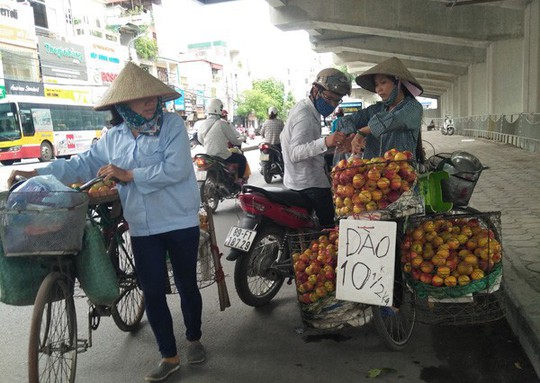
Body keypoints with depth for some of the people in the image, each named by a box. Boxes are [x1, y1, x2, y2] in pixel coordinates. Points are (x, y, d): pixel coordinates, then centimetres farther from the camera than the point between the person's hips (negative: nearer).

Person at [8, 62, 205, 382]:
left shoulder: (172, 124, -9)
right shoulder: (114, 137, 6)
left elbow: (176, 169, -20)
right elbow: (83, 164, 8)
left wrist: (129, 175, -17)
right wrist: (36, 173, 1)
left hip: (180, 223, -3)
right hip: (143, 228, 4)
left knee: (187, 285, 12)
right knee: (153, 292, 8)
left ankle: (194, 339, 38)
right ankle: (169, 356, 25)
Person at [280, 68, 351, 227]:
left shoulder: (301, 107, 12)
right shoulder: (305, 116, -21)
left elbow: (283, 137, 23)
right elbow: (295, 153, -32)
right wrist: (325, 142, -47)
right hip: (310, 185, -11)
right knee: (329, 226, -11)